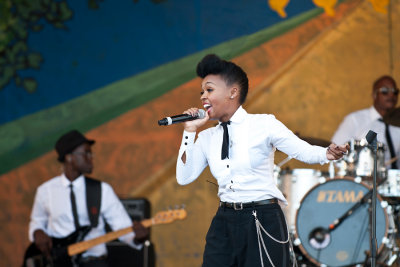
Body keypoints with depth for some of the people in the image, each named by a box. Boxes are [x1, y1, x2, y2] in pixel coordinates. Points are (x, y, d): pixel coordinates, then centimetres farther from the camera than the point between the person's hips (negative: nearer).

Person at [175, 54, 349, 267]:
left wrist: (327, 154, -31)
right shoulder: (207, 138, 11)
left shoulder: (263, 125, -4)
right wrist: (190, 132, 1)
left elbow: (303, 151, -9)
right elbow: (184, 177, 6)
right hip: (224, 223, 5)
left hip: (263, 224, -5)